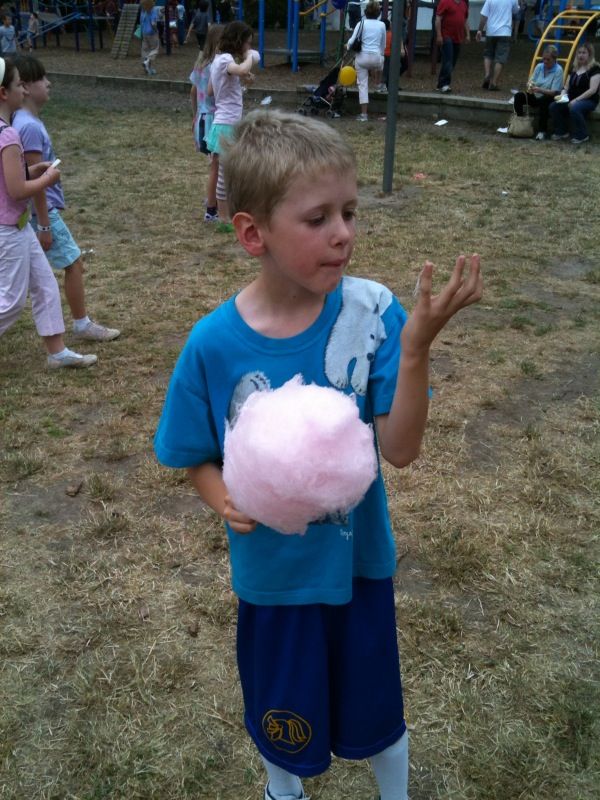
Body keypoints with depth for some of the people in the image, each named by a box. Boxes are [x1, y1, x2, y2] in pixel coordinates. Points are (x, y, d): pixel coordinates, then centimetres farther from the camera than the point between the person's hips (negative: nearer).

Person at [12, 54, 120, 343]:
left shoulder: (24, 120, 10)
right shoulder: (30, 127, -20)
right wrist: (45, 225, -19)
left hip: (38, 209, 9)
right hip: (42, 211, -9)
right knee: (74, 263, 2)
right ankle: (82, 325, 14)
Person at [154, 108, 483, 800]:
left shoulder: (372, 313, -20)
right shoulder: (213, 345, -20)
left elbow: (401, 449, -23)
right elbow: (198, 458, -6)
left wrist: (415, 347, -36)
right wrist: (225, 503, -26)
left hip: (359, 561, 0)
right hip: (272, 573, 0)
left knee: (376, 712, 23)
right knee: (283, 721, 25)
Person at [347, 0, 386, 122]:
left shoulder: (362, 23, 0)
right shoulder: (382, 25, 6)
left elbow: (352, 41, -5)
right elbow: (383, 45, 16)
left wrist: (348, 46, 17)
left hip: (362, 57, -1)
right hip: (376, 57, 1)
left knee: (363, 85, 3)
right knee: (381, 61, 39)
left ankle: (364, 114, -2)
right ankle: (378, 84, 50)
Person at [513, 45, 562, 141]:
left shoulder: (558, 70, -14)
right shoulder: (539, 66, 1)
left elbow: (554, 92, -19)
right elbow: (531, 81, 4)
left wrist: (540, 90, -35)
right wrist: (530, 85, -22)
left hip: (549, 98, -5)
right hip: (535, 96, 5)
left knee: (543, 101, -39)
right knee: (518, 96, -18)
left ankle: (542, 131, -30)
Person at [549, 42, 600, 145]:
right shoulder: (574, 68, 14)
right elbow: (567, 86, 17)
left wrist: (576, 100, -23)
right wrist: (562, 95, -6)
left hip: (589, 100, -6)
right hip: (572, 100, 6)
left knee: (574, 108, -38)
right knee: (554, 106, -19)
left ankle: (582, 136, -19)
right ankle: (562, 132, -1)